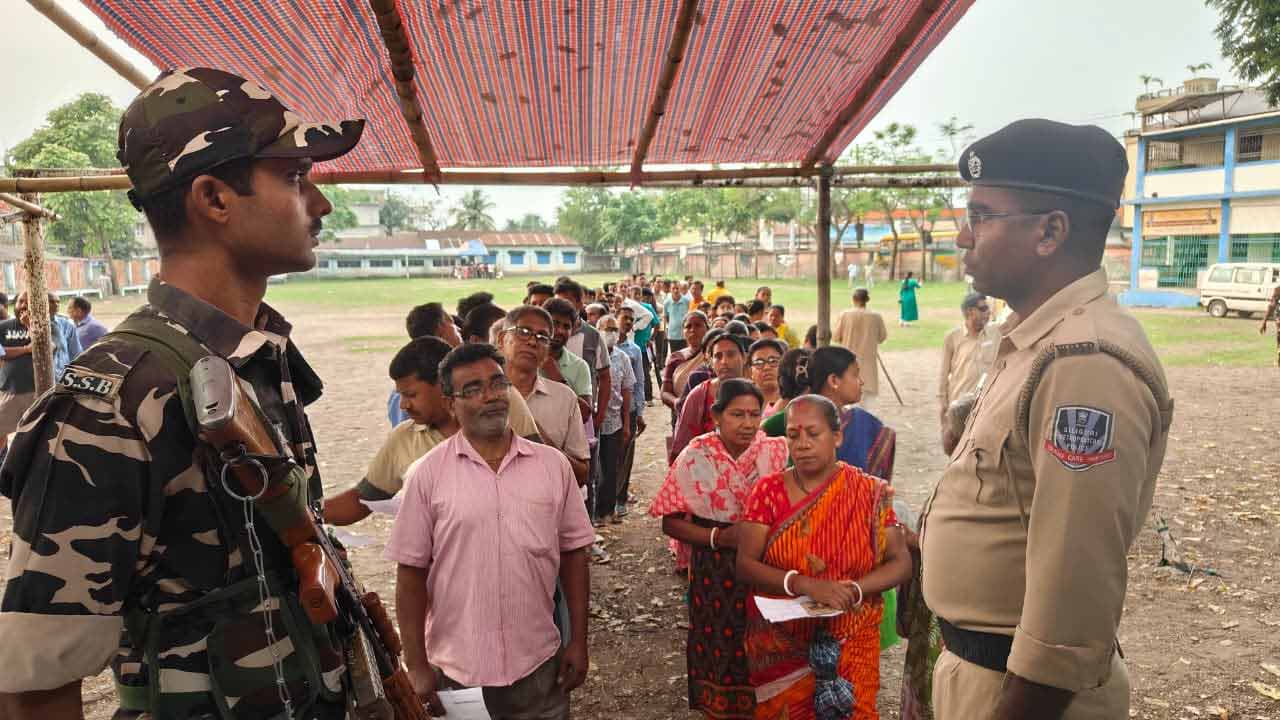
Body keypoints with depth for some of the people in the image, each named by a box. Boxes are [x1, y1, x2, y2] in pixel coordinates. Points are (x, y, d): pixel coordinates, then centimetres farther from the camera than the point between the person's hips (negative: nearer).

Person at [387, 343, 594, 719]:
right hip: (456, 670, -1)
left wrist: (578, 641, 3)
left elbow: (573, 553, 4)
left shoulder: (552, 464, -2)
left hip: (539, 664, 2)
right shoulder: (428, 474, -7)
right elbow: (411, 572, -3)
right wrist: (417, 666, -4)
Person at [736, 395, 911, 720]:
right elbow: (745, 564, -12)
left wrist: (854, 590, -24)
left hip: (849, 648, 0)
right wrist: (805, 585, -27)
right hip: (780, 647, 0)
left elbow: (901, 562, -6)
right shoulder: (768, 490, -6)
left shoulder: (869, 493, -6)